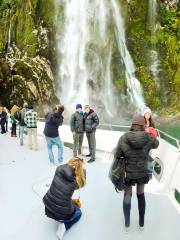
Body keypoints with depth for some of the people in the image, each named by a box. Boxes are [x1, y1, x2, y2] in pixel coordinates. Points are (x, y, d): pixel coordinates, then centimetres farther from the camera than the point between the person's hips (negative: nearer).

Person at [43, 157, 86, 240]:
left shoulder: (59, 169, -12)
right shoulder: (76, 181, -17)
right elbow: (82, 182, 6)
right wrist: (83, 170, 13)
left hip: (48, 207, 5)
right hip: (61, 213, -5)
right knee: (78, 212, 27)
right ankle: (64, 225, 4)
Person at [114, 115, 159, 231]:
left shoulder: (123, 138, -19)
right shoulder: (149, 138, -16)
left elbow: (117, 156, -12)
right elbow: (156, 144, 8)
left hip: (128, 174, -1)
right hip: (143, 173, 1)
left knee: (127, 196, 22)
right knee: (141, 195, 27)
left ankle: (127, 223, 37)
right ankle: (141, 223, 40)